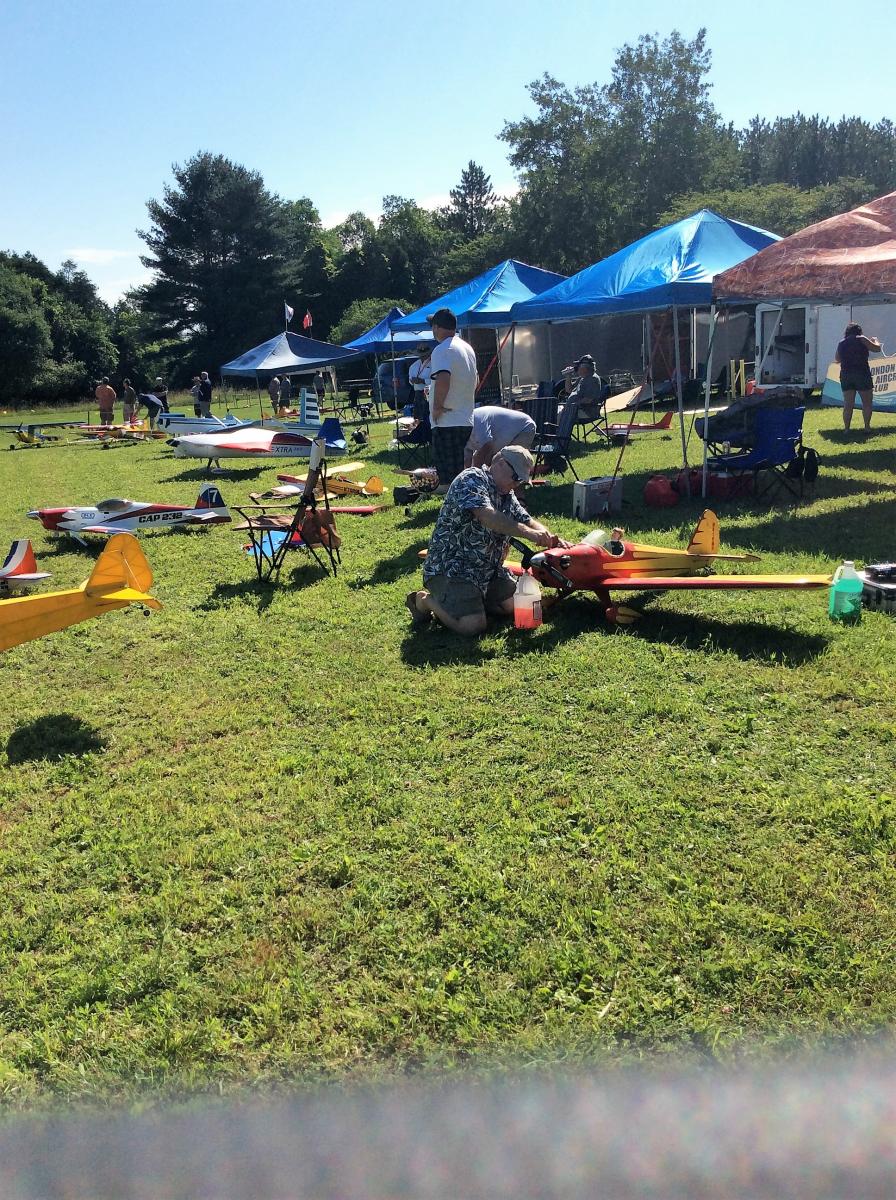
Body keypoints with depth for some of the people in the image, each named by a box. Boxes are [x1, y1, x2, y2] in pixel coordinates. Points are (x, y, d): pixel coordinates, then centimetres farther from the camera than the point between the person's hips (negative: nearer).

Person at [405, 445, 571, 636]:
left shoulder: (508, 497, 14)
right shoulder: (472, 479, -15)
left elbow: (528, 521, 8)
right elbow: (488, 517, -31)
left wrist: (552, 540, -13)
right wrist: (528, 533, -37)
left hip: (488, 569, 10)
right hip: (451, 568, -9)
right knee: (473, 625, -22)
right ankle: (426, 600, 3)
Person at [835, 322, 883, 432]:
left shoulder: (841, 343, 10)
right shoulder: (862, 339, -2)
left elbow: (837, 359, 22)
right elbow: (877, 349, 3)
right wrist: (875, 341, 23)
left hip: (845, 375, 4)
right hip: (862, 374, -4)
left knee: (848, 404, 5)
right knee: (867, 403, 6)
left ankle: (846, 428, 1)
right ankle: (867, 427, 4)